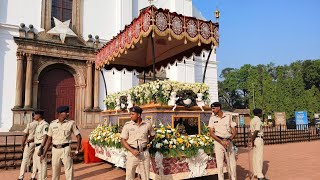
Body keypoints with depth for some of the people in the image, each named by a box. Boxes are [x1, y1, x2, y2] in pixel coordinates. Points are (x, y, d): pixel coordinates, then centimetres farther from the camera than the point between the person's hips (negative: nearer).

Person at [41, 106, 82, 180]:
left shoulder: (71, 123, -3)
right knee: (55, 171, 13)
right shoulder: (52, 124, 3)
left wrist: (76, 151, -7)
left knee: (69, 170, -1)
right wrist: (44, 154, 8)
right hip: (55, 150, 3)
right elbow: (49, 140, 9)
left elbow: (79, 137, -1)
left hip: (66, 149, -2)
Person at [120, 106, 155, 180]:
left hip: (144, 153, 1)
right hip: (132, 152, -1)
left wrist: (146, 142, 1)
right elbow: (123, 140, -4)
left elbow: (152, 135, 15)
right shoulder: (127, 125, -5)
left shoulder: (147, 124, -2)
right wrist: (132, 150, -15)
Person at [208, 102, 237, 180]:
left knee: (232, 163, 5)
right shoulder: (212, 118, 3)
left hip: (229, 141, 1)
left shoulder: (228, 116, 4)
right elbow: (211, 133, -2)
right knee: (220, 164, 0)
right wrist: (221, 141, -15)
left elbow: (234, 131, 3)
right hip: (218, 141, -1)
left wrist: (229, 140, -14)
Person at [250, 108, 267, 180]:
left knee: (255, 156, 14)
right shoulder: (258, 121, -14)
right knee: (259, 157, -7)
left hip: (254, 139, 9)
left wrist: (252, 140, 12)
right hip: (258, 138, -9)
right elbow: (256, 131, -21)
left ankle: (255, 173, 22)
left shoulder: (252, 120, 14)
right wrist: (252, 141, -17)